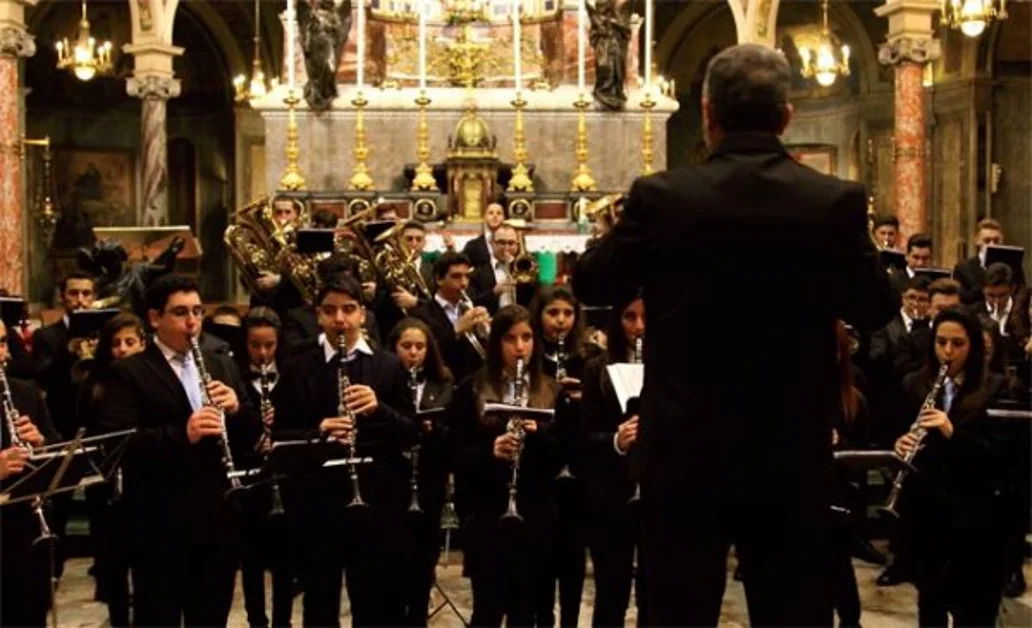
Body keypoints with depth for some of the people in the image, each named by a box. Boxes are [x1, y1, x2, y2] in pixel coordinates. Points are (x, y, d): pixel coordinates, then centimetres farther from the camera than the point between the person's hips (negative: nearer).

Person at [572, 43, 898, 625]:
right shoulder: (838, 201, -8)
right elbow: (876, 309, 6)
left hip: (685, 452, -1)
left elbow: (591, 284, 3)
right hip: (794, 455, 1)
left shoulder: (661, 196, -11)